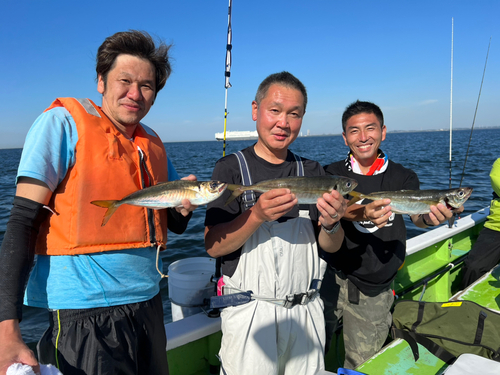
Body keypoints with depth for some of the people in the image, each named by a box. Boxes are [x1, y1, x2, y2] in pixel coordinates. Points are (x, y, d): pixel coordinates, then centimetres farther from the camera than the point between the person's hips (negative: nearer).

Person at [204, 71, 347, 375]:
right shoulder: (232, 168, -7)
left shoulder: (312, 171, 4)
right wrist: (257, 215, -28)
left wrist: (331, 224, -16)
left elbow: (331, 247, 6)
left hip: (307, 311, 4)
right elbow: (213, 246, -12)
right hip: (250, 312, -3)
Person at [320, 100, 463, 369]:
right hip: (335, 279, -1)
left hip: (375, 292, 2)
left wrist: (429, 217, -38)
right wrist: (364, 213, -41)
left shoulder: (403, 177, 2)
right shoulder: (333, 174, -2)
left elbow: (416, 214, -14)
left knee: (362, 363, 15)